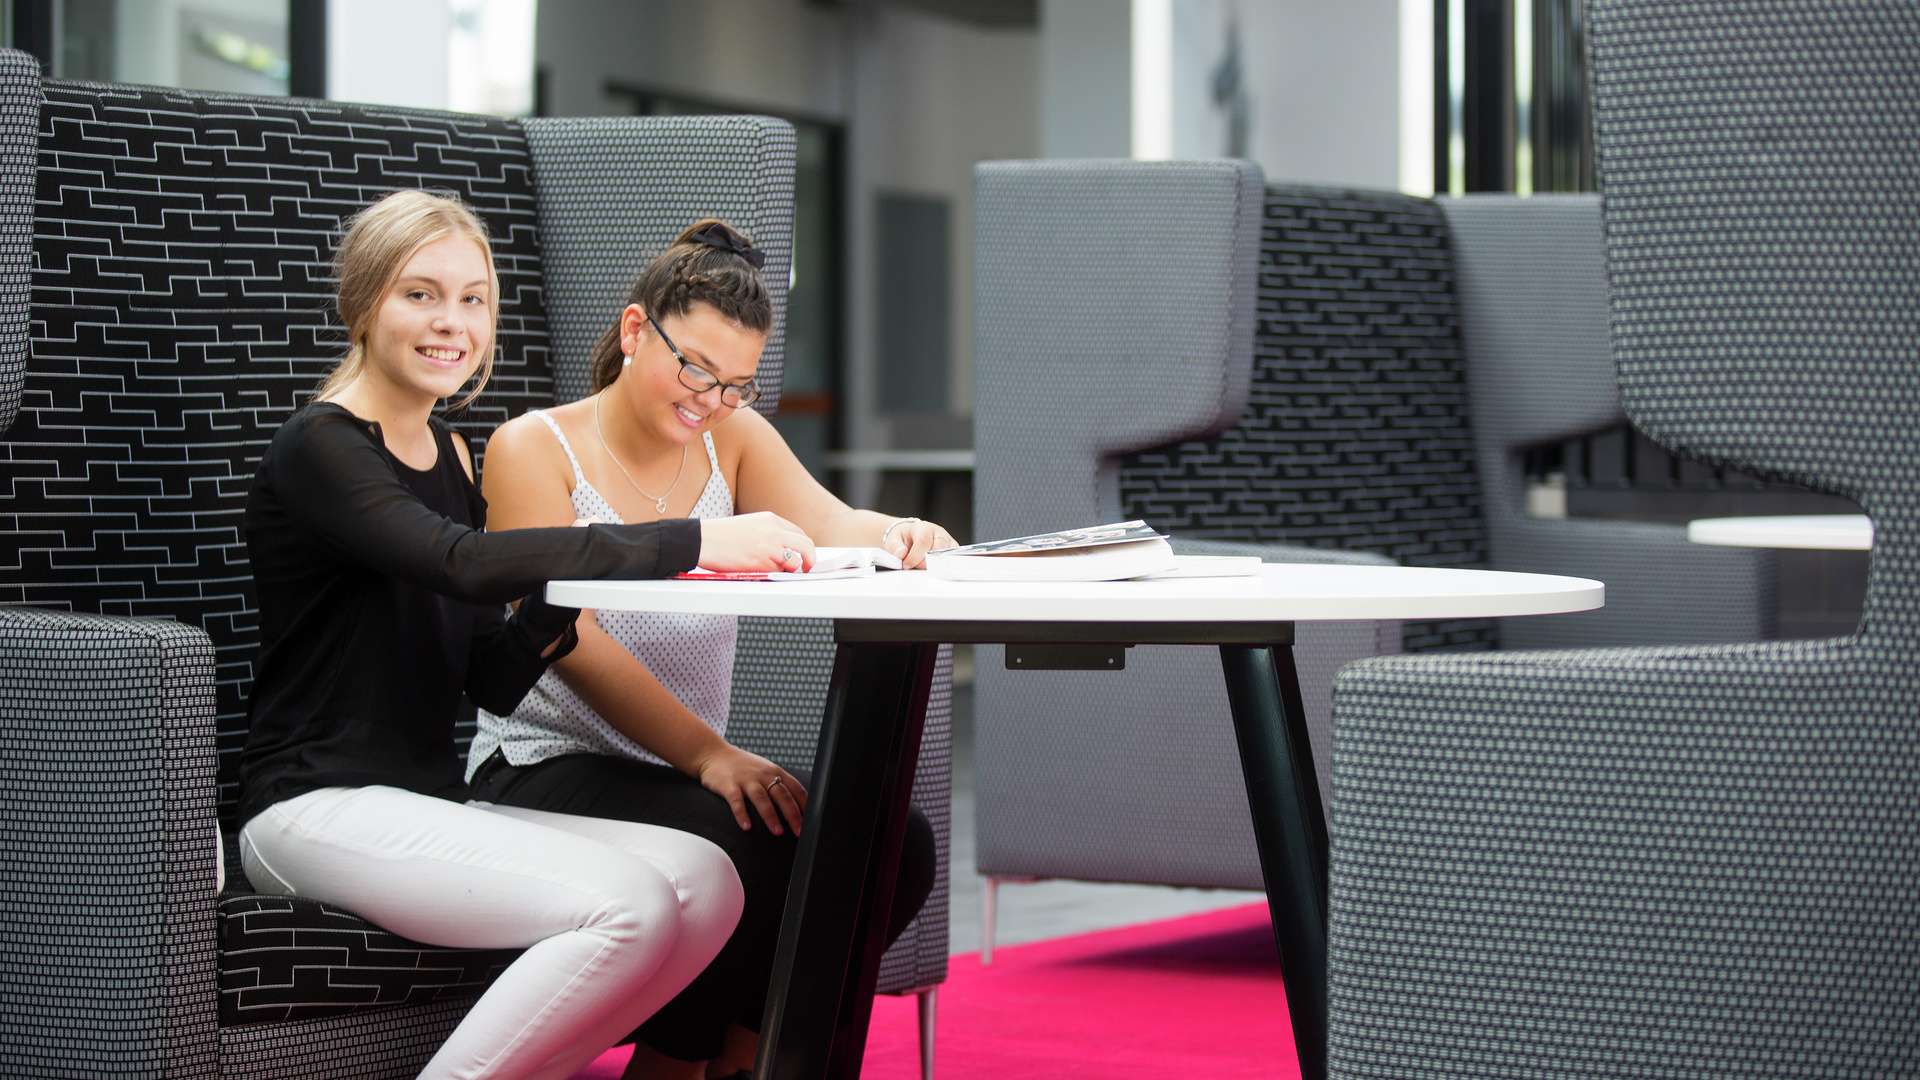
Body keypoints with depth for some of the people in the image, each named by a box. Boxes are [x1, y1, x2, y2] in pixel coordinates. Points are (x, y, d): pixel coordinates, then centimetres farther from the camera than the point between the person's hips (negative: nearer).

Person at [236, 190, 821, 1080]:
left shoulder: (445, 455, 17)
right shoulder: (319, 449, -9)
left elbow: (493, 682, 14)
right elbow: (465, 564, -28)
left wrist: (574, 588, -6)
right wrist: (693, 544, -30)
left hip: (430, 804, 8)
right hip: (318, 808, -8)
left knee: (705, 881, -14)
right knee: (627, 905, -26)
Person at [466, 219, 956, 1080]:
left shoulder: (731, 436, 14)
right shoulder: (532, 449, -5)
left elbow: (832, 528, -2)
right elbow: (568, 641, -16)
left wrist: (896, 537, -28)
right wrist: (708, 755, -26)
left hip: (684, 775, 6)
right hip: (545, 774, -6)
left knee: (897, 845, -19)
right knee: (748, 852, -33)